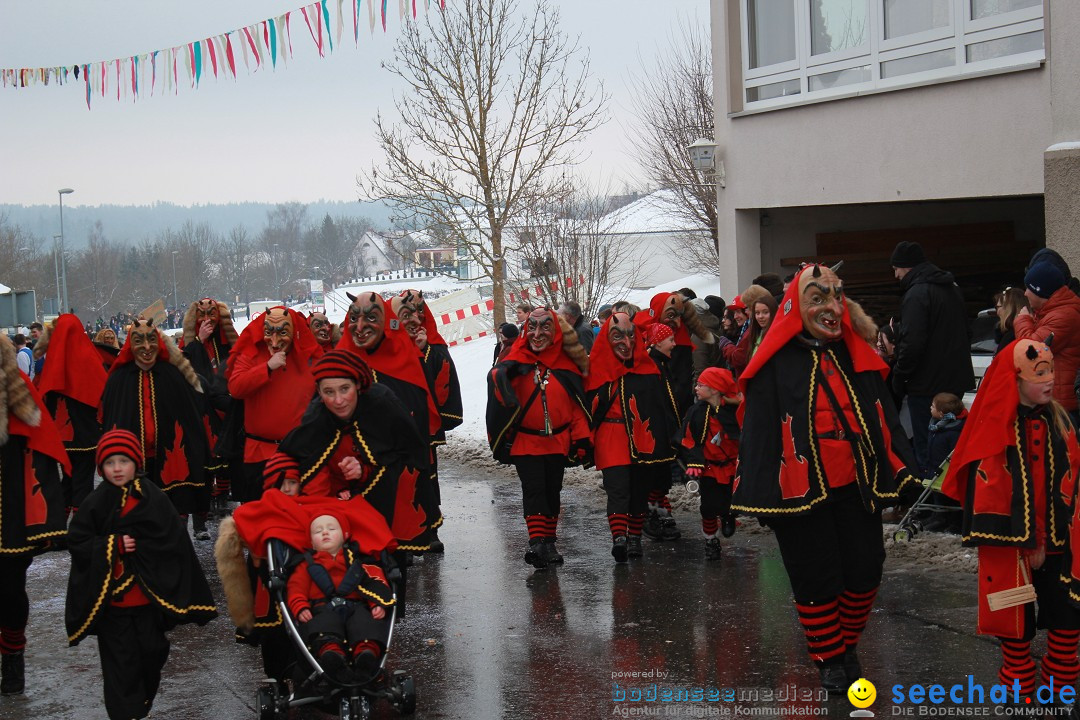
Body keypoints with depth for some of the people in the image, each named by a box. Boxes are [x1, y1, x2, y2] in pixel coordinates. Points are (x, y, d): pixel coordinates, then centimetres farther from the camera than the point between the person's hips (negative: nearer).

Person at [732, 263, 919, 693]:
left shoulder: (857, 355, 7)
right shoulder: (777, 363, -7)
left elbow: (884, 414, 11)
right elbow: (758, 429, -9)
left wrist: (900, 471, 6)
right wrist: (762, 494, -12)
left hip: (857, 487, 5)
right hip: (802, 492, -4)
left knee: (865, 572, 10)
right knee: (816, 580, 4)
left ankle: (848, 645, 33)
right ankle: (829, 660, 22)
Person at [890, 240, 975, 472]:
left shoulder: (916, 294, -16)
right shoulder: (952, 288, 15)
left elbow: (912, 343, -23)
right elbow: (963, 333, 24)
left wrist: (899, 376, -12)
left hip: (927, 384, -9)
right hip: (955, 379, 9)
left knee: (925, 446, -3)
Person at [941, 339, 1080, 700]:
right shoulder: (997, 428, -14)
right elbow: (989, 491, -16)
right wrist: (1026, 543, -14)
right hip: (1012, 547, -5)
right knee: (1017, 622, 8)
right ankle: (1020, 693, 25)